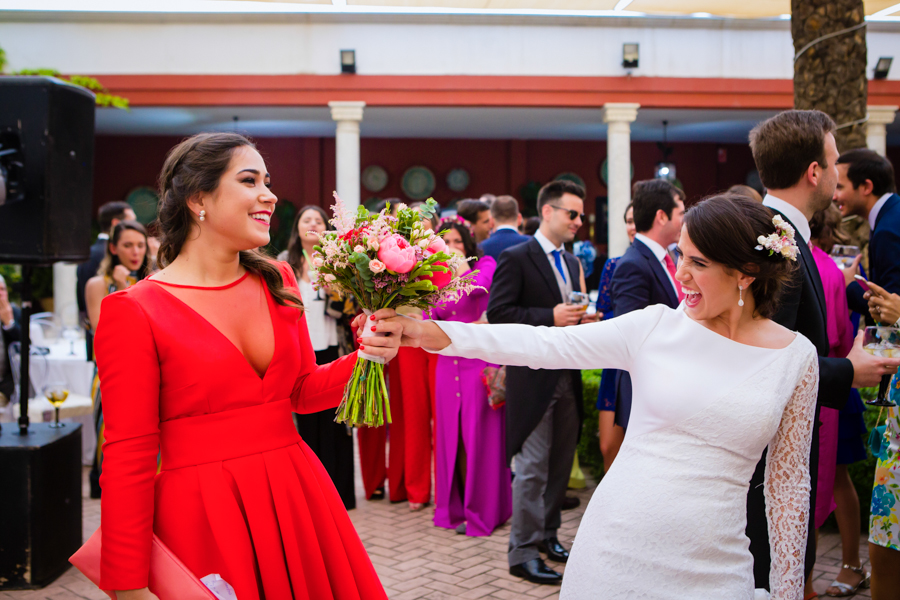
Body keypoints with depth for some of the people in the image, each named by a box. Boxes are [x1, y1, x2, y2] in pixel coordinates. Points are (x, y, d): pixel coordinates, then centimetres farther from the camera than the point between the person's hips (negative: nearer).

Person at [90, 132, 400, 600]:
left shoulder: (278, 282, 7)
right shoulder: (134, 312, -10)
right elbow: (127, 457, -10)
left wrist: (368, 355, -5)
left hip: (296, 500, 5)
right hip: (200, 518, -5)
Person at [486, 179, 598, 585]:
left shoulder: (573, 264, 16)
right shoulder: (516, 258, -8)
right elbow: (497, 313, -15)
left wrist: (584, 320, 1)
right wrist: (550, 317, -21)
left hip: (568, 379, 7)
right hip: (533, 379, -7)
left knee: (561, 466, 13)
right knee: (533, 469, -4)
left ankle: (547, 536, 27)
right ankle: (523, 552, 4)